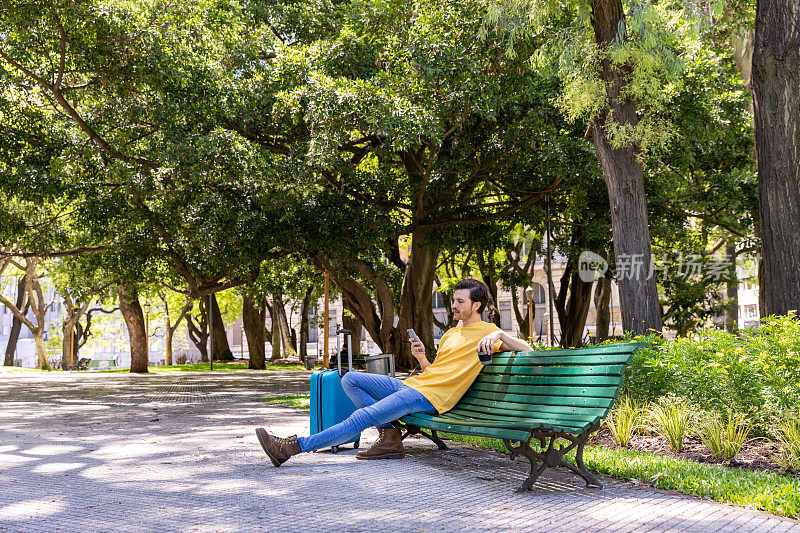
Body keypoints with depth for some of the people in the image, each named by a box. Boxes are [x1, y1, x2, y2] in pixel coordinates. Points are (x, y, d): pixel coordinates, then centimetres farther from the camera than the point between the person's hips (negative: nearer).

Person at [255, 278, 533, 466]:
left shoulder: (487, 333, 2)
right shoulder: (451, 334, 26)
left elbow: (526, 350, -8)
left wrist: (499, 334, -22)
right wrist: (421, 358, 5)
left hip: (429, 397, -10)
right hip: (409, 384, 10)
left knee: (361, 418, -20)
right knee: (350, 379, -1)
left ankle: (294, 446, -20)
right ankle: (389, 437, -8)